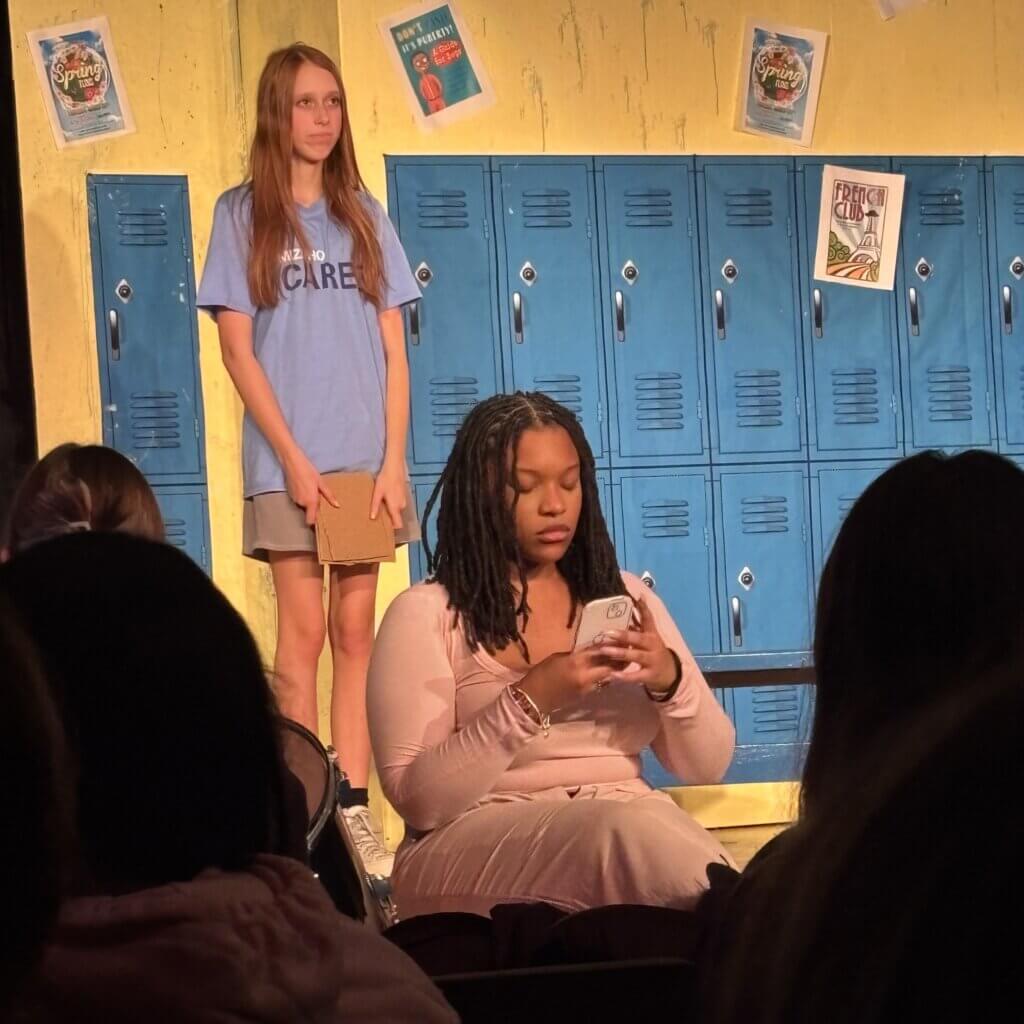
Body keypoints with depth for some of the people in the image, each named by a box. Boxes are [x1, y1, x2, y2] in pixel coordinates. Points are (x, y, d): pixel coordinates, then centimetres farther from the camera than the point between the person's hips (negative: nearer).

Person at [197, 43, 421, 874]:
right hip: (289, 465, -3)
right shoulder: (242, 214, 3)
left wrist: (393, 460, -3)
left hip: (366, 461, 3)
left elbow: (393, 350, 8)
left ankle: (354, 811, 6)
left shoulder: (365, 217, 11)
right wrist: (293, 458, -10)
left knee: (356, 633, 3)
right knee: (304, 632, -3)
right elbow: (238, 348, -2)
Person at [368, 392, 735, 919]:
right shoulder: (424, 615, 1)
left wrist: (669, 681, -7)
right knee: (629, 828, -34)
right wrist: (528, 702, -18)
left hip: (628, 828, 3)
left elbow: (708, 765, 14)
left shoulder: (622, 597, 15)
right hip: (477, 846, -3)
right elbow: (417, 800, -8)